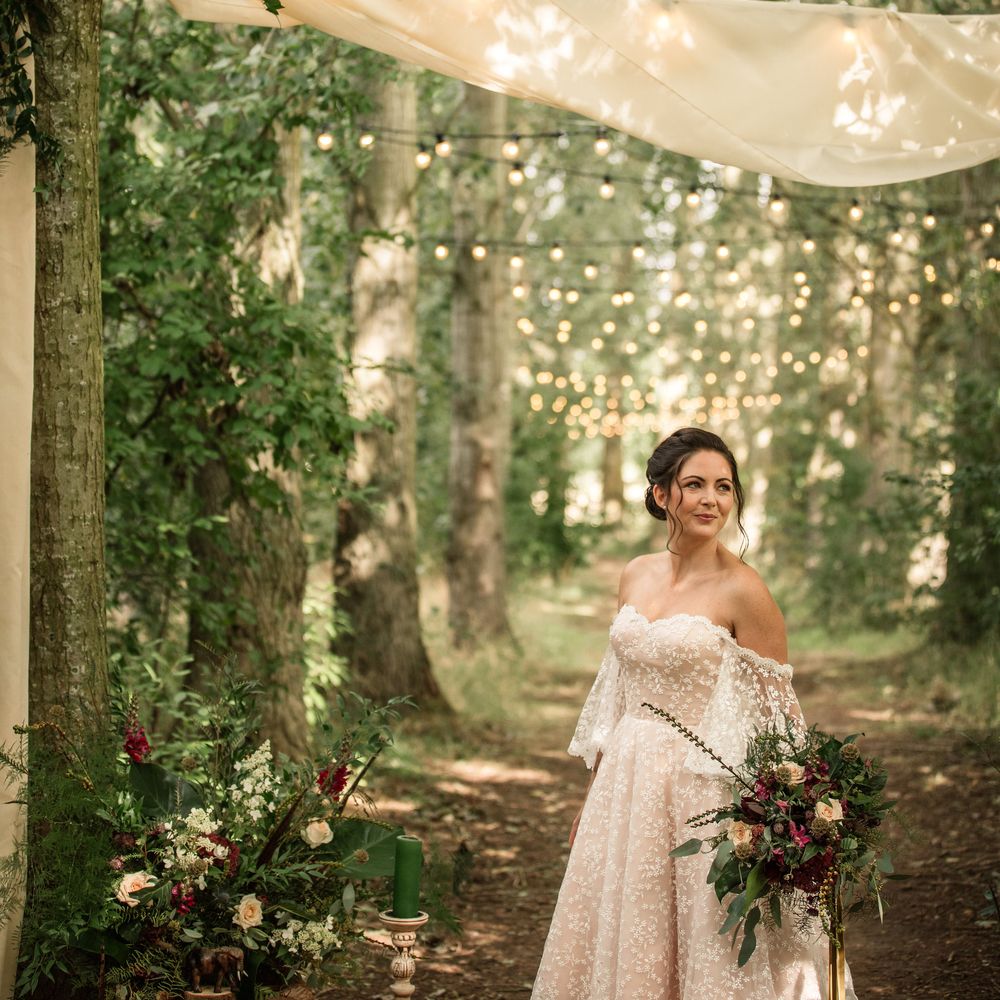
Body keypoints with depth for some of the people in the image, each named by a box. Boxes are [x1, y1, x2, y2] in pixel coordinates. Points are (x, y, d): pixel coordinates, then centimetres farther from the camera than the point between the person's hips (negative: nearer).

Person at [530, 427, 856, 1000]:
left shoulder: (743, 591, -12)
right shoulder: (637, 576, 6)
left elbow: (774, 719, -10)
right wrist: (593, 797, 15)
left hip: (702, 795, -6)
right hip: (626, 790, 6)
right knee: (617, 947, 14)